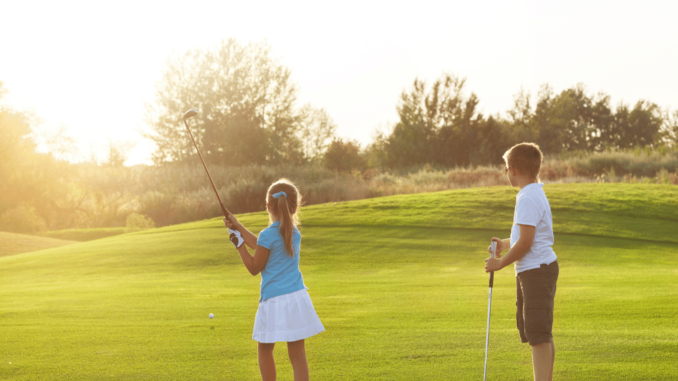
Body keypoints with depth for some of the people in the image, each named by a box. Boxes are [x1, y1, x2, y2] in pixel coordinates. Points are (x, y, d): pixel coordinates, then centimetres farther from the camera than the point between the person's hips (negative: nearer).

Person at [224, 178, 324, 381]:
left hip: (274, 302, -5)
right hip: (298, 297, 5)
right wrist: (238, 227, 25)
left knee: (265, 349, 15)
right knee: (297, 353, 4)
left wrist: (239, 245, 7)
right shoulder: (295, 233, 7)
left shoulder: (268, 235, -13)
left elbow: (254, 268, -3)